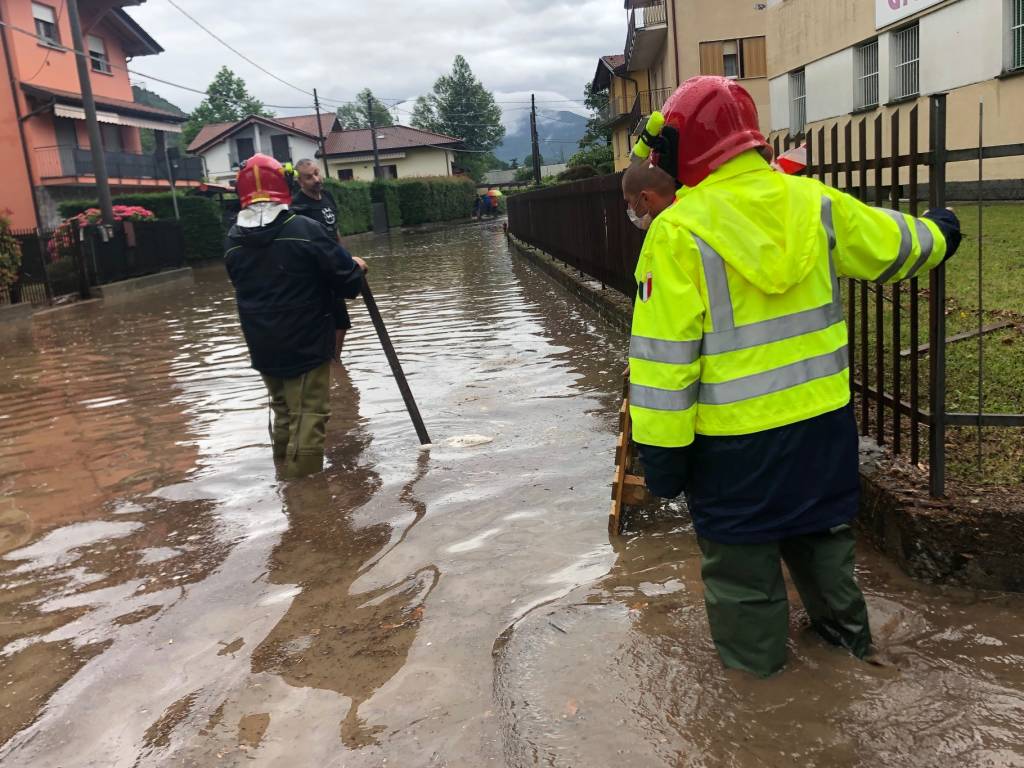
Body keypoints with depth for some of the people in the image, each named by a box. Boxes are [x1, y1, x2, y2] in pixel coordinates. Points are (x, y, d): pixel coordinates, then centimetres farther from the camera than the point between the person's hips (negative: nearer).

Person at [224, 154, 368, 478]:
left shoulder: (233, 241, 0)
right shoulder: (304, 229, -17)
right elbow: (346, 278, -14)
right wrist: (357, 269, 9)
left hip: (263, 348, 6)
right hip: (307, 342, -6)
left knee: (283, 411, 20)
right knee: (310, 412, 1)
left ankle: (285, 475, 31)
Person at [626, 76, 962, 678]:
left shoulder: (679, 231, -18)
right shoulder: (814, 203, -3)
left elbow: (665, 354, -18)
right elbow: (892, 247, 14)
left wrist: (661, 449, -11)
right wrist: (938, 234, 37)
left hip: (734, 435, -5)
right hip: (823, 416, 5)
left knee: (740, 546, 15)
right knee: (823, 528, 26)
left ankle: (754, 655, 32)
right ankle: (844, 625, 46)